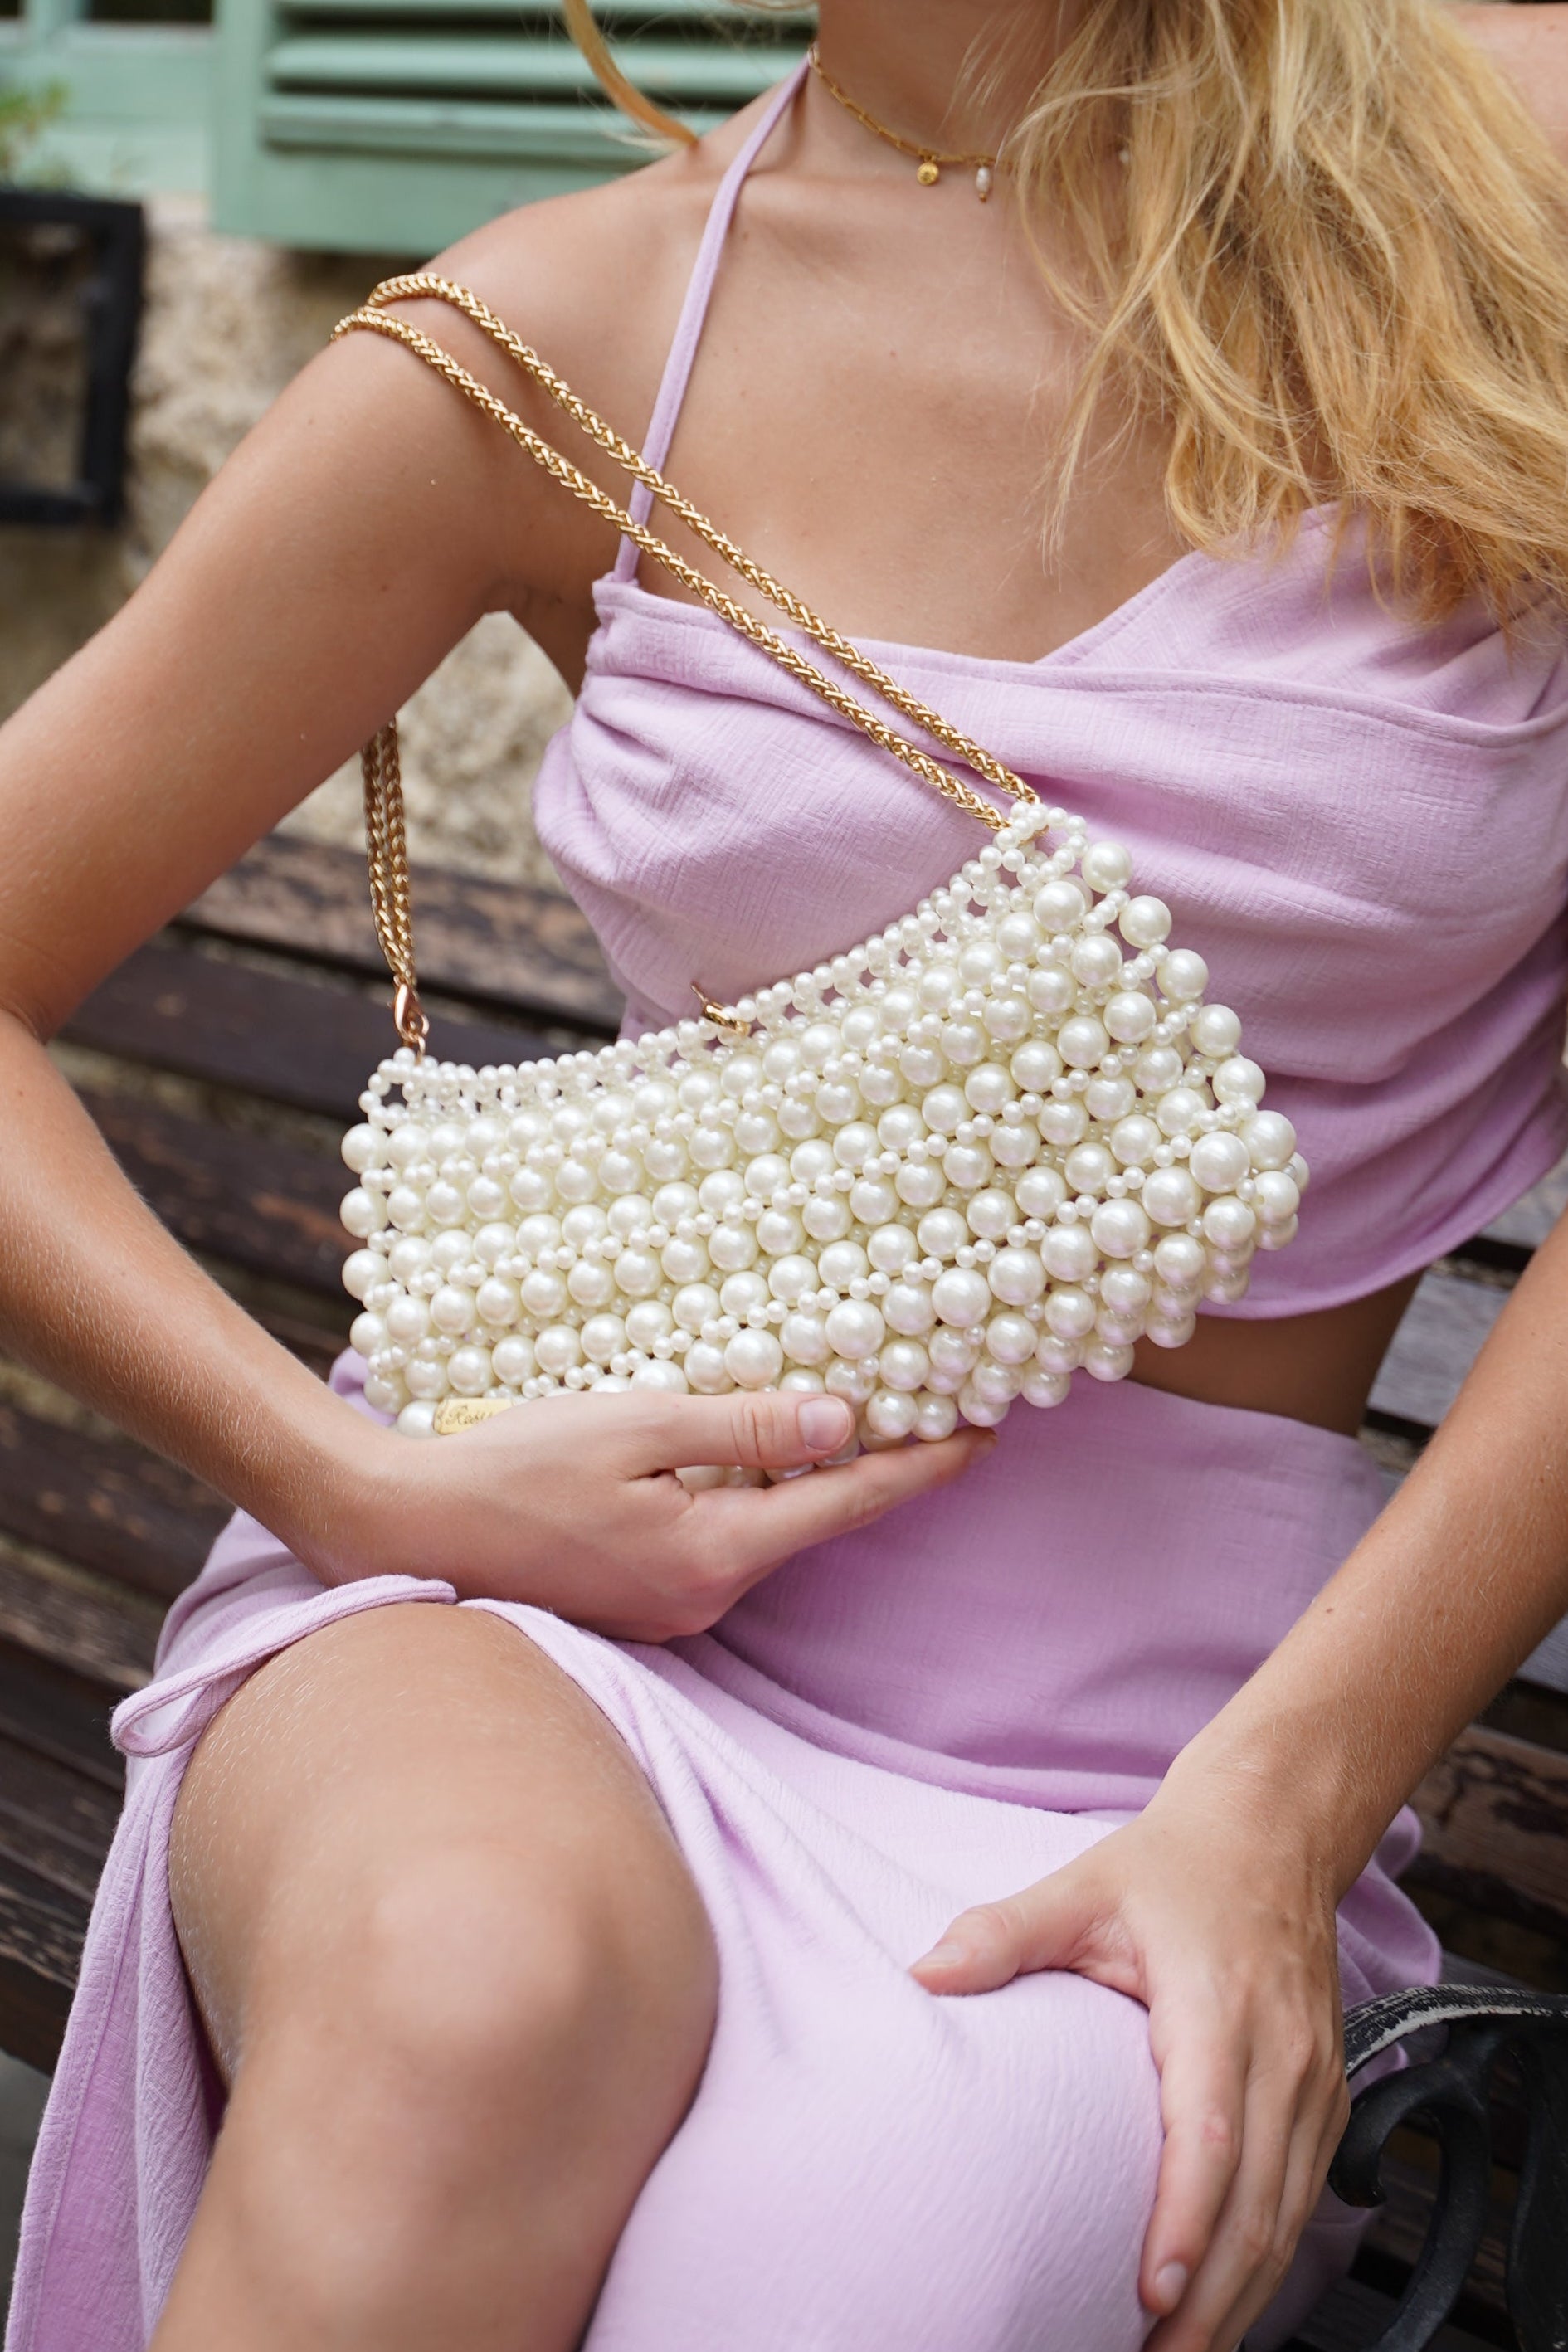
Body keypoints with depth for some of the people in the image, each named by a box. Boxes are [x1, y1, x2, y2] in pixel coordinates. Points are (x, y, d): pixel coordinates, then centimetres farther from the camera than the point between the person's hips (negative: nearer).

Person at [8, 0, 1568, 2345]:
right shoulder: (567, 337, 1)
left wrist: (1287, 1798, -11)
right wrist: (362, 1488, -9)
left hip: (1136, 1738, 0)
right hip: (537, 1560, 1)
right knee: (470, 1978, -33)